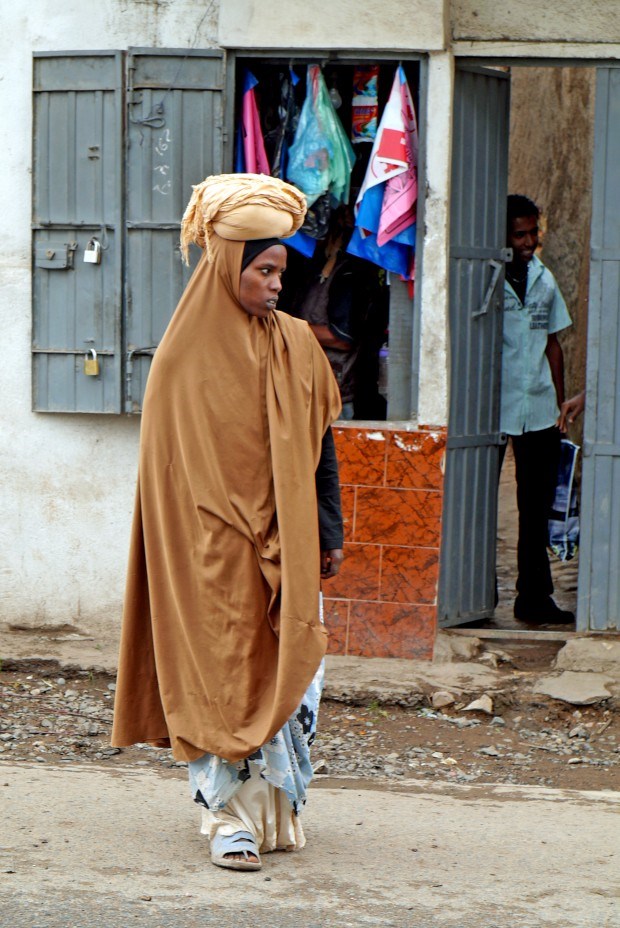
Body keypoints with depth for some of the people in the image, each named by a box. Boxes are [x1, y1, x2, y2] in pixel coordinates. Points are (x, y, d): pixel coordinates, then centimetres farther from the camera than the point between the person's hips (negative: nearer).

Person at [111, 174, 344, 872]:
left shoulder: (297, 345, 8)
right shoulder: (187, 356, -4)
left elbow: (320, 445, 11)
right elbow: (172, 464, -2)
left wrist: (329, 534, 8)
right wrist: (218, 535, -5)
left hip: (287, 545, 4)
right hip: (212, 551, -4)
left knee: (289, 675, 2)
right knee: (222, 676, -5)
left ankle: (277, 812, 13)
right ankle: (231, 820, -2)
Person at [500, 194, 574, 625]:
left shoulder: (544, 279, 12)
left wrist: (560, 402, 15)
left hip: (539, 410, 5)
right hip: (493, 409, -5)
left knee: (538, 507, 8)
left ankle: (535, 597, 15)